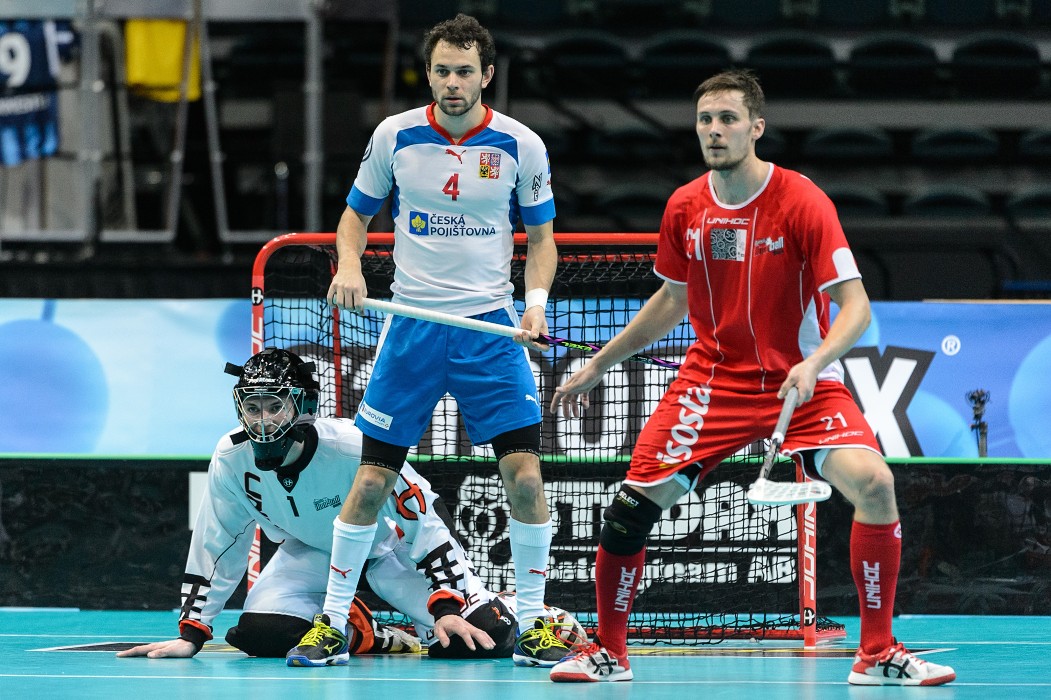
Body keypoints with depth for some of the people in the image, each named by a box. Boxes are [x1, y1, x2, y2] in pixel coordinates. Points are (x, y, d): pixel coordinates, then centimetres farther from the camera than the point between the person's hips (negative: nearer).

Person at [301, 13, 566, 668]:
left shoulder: (522, 145, -2)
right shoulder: (394, 135, -1)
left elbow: (541, 237, 8)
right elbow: (356, 215, 11)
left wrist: (536, 303, -9)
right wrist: (349, 266, -9)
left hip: (492, 327, 0)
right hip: (411, 326, 0)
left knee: (524, 474, -11)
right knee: (372, 480, -1)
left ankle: (532, 623, 2)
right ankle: (331, 620, 12)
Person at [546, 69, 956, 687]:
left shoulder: (801, 201, -14)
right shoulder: (685, 208, 0)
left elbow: (854, 306, -17)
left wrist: (813, 365, -34)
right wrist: (599, 365, 20)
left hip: (802, 380, -3)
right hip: (713, 377, 3)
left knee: (873, 482, -26)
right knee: (634, 502, -12)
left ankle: (878, 654, -12)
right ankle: (609, 653, 10)